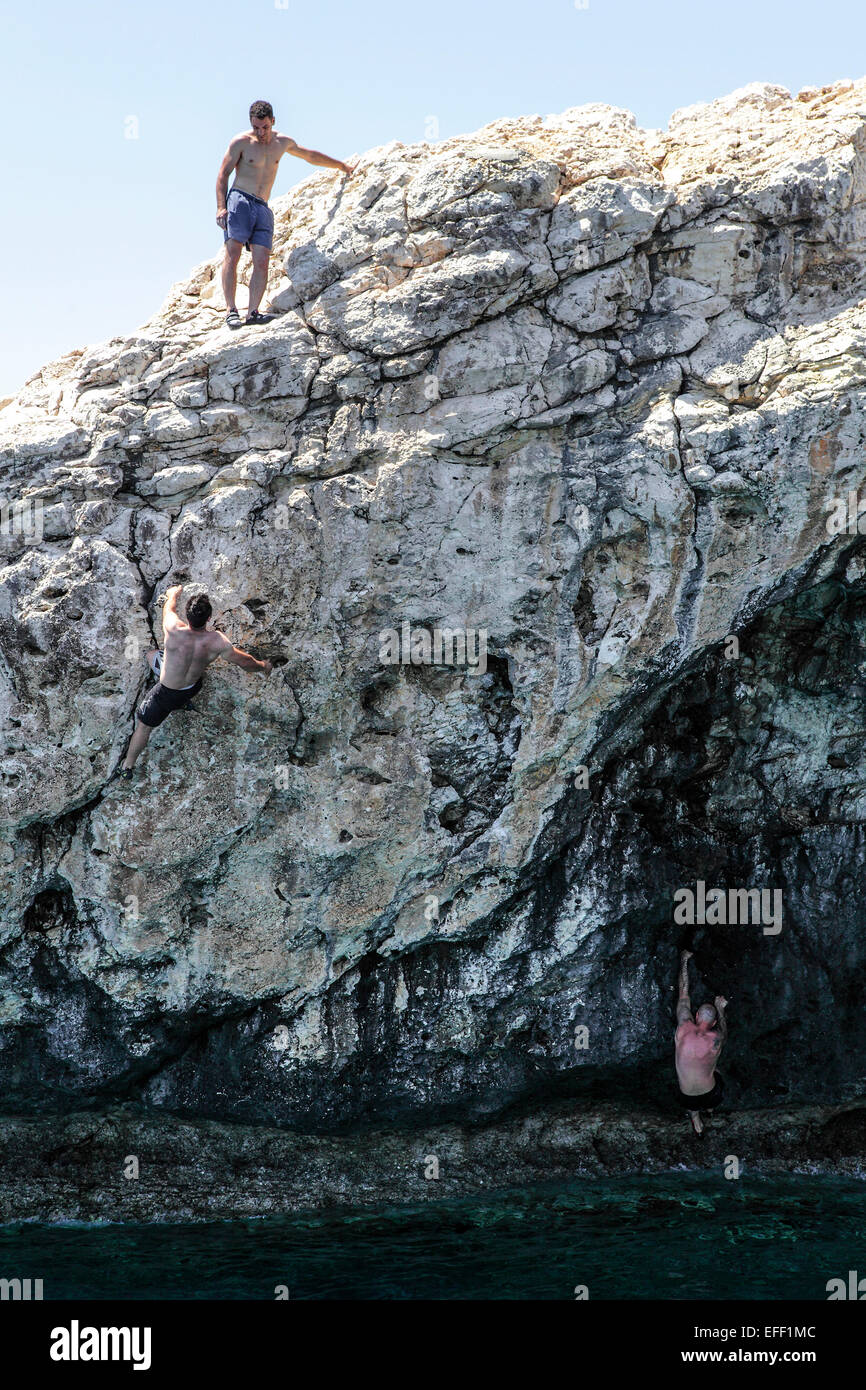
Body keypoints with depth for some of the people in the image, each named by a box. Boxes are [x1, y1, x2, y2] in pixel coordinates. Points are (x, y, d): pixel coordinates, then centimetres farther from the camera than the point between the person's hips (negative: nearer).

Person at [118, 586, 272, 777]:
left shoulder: (175, 630, -34)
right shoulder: (217, 641, -28)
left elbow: (169, 608, -9)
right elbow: (244, 661, -12)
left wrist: (173, 593, 15)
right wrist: (263, 666, 10)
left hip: (167, 693, -4)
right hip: (192, 688, 4)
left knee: (144, 725, 20)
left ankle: (128, 766, 36)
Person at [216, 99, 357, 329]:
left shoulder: (282, 143, 17)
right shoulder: (241, 142, 2)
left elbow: (310, 155, 32)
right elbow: (223, 174, -1)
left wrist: (342, 166, 37)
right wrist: (221, 206, -14)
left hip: (262, 208, 4)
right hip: (239, 200, -4)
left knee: (262, 261, -12)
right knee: (232, 255, -18)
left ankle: (253, 312, -18)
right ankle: (231, 310, -21)